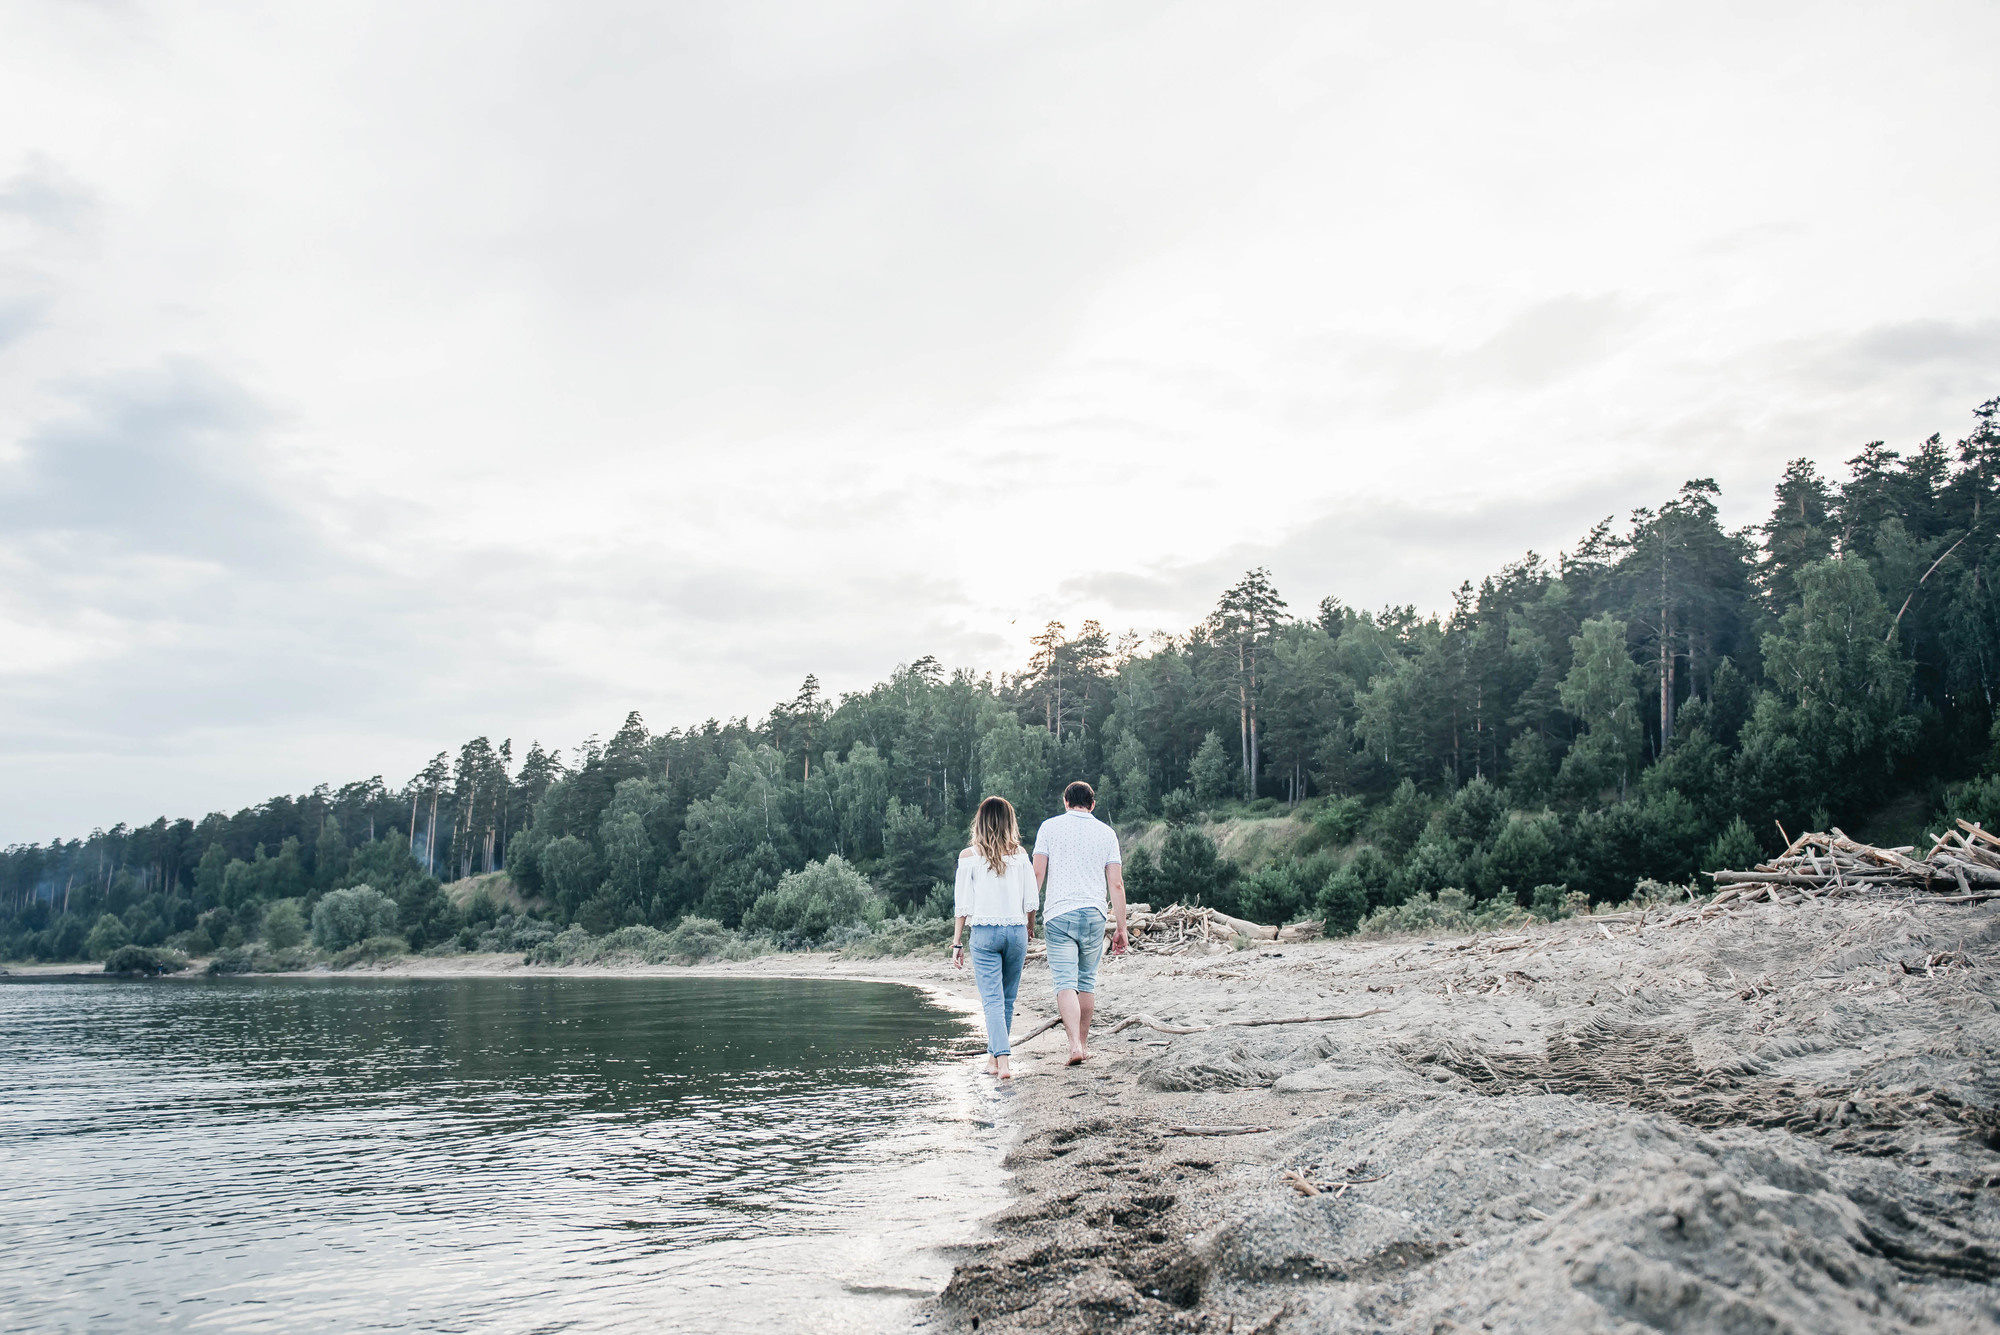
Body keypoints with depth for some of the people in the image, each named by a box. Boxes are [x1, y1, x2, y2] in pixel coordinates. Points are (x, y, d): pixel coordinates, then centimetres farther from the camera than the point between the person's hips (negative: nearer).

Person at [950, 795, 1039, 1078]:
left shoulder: (969, 856, -1)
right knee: (1007, 1000, 14)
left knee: (993, 1000, -3)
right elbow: (1031, 900, 3)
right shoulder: (1019, 854, 3)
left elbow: (962, 904, -2)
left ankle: (1002, 1060, -17)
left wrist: (957, 943, 3)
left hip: (984, 932, -2)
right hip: (1016, 931, 2)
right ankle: (993, 1057, 23)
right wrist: (1030, 928, 21)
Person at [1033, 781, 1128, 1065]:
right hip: (1094, 914, 2)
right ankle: (1084, 1043, 22)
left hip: (1058, 913, -2)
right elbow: (1116, 884, 5)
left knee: (1065, 982, -6)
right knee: (1087, 981, 15)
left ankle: (1075, 1044, -20)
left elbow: (1038, 874, -1)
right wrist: (1121, 927, 10)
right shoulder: (1106, 833, 7)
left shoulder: (1050, 827, 3)